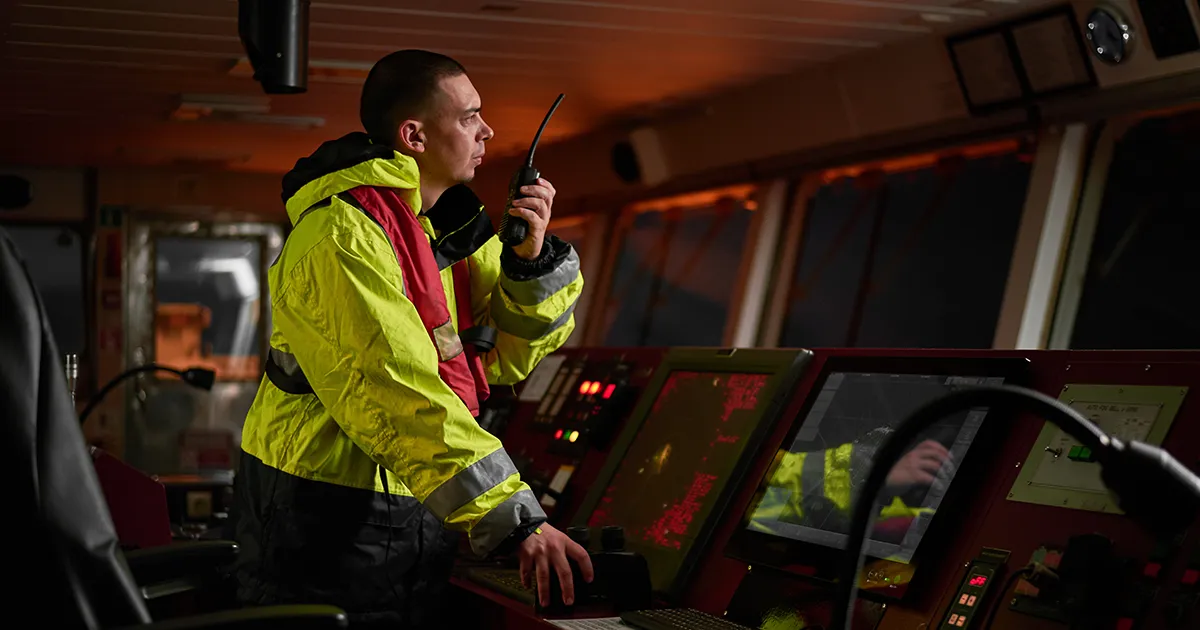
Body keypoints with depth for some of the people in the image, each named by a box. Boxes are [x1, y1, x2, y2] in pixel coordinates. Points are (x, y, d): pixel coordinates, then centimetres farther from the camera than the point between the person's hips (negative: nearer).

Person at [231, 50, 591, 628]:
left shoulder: (454, 227, 7)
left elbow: (507, 356, 10)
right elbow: (400, 398, -30)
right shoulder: (340, 238, -21)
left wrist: (531, 257, -9)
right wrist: (514, 521, -34)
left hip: (417, 522, 8)